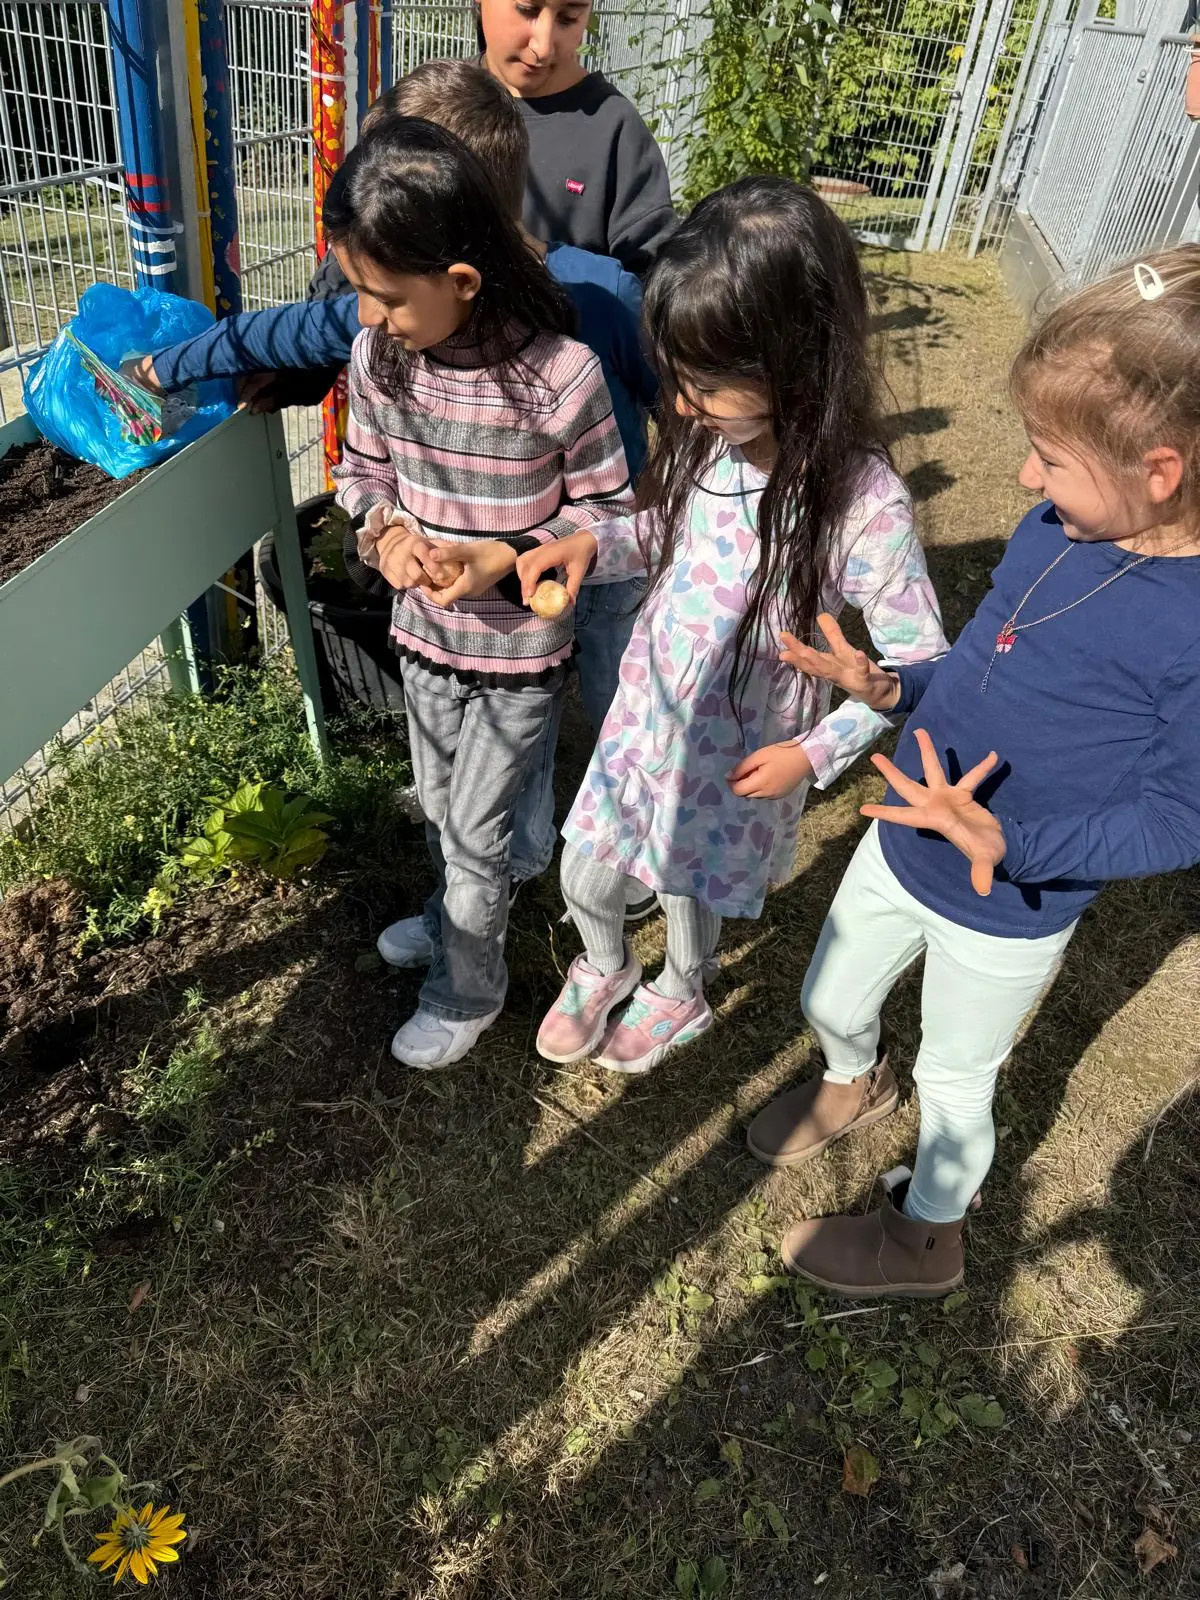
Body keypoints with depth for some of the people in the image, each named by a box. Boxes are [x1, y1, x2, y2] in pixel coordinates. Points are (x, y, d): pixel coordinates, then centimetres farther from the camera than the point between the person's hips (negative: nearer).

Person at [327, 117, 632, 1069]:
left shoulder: (560, 373, -25)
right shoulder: (376, 354, -10)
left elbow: (604, 507, -13)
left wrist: (509, 557, -27)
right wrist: (381, 530, -16)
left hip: (520, 649, -5)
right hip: (425, 632, 5)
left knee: (477, 830, 9)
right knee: (439, 808, 25)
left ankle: (471, 990, 35)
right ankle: (458, 915, 55)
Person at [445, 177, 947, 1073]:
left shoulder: (864, 505, -28)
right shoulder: (712, 437, -13)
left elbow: (917, 661, -17)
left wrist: (817, 751, -20)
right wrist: (594, 542, -12)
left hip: (737, 760, -4)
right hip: (645, 715, 5)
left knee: (692, 894, 22)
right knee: (585, 881, 20)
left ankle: (678, 998, 57)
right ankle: (604, 972, 55)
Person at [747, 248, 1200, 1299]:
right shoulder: (1055, 529, -9)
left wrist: (1011, 845, -31)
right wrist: (890, 689, -12)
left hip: (1005, 915, -6)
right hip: (899, 847, 6)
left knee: (955, 1083, 19)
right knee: (830, 1003, 26)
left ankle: (927, 1239, 50)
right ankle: (853, 1084, 63)